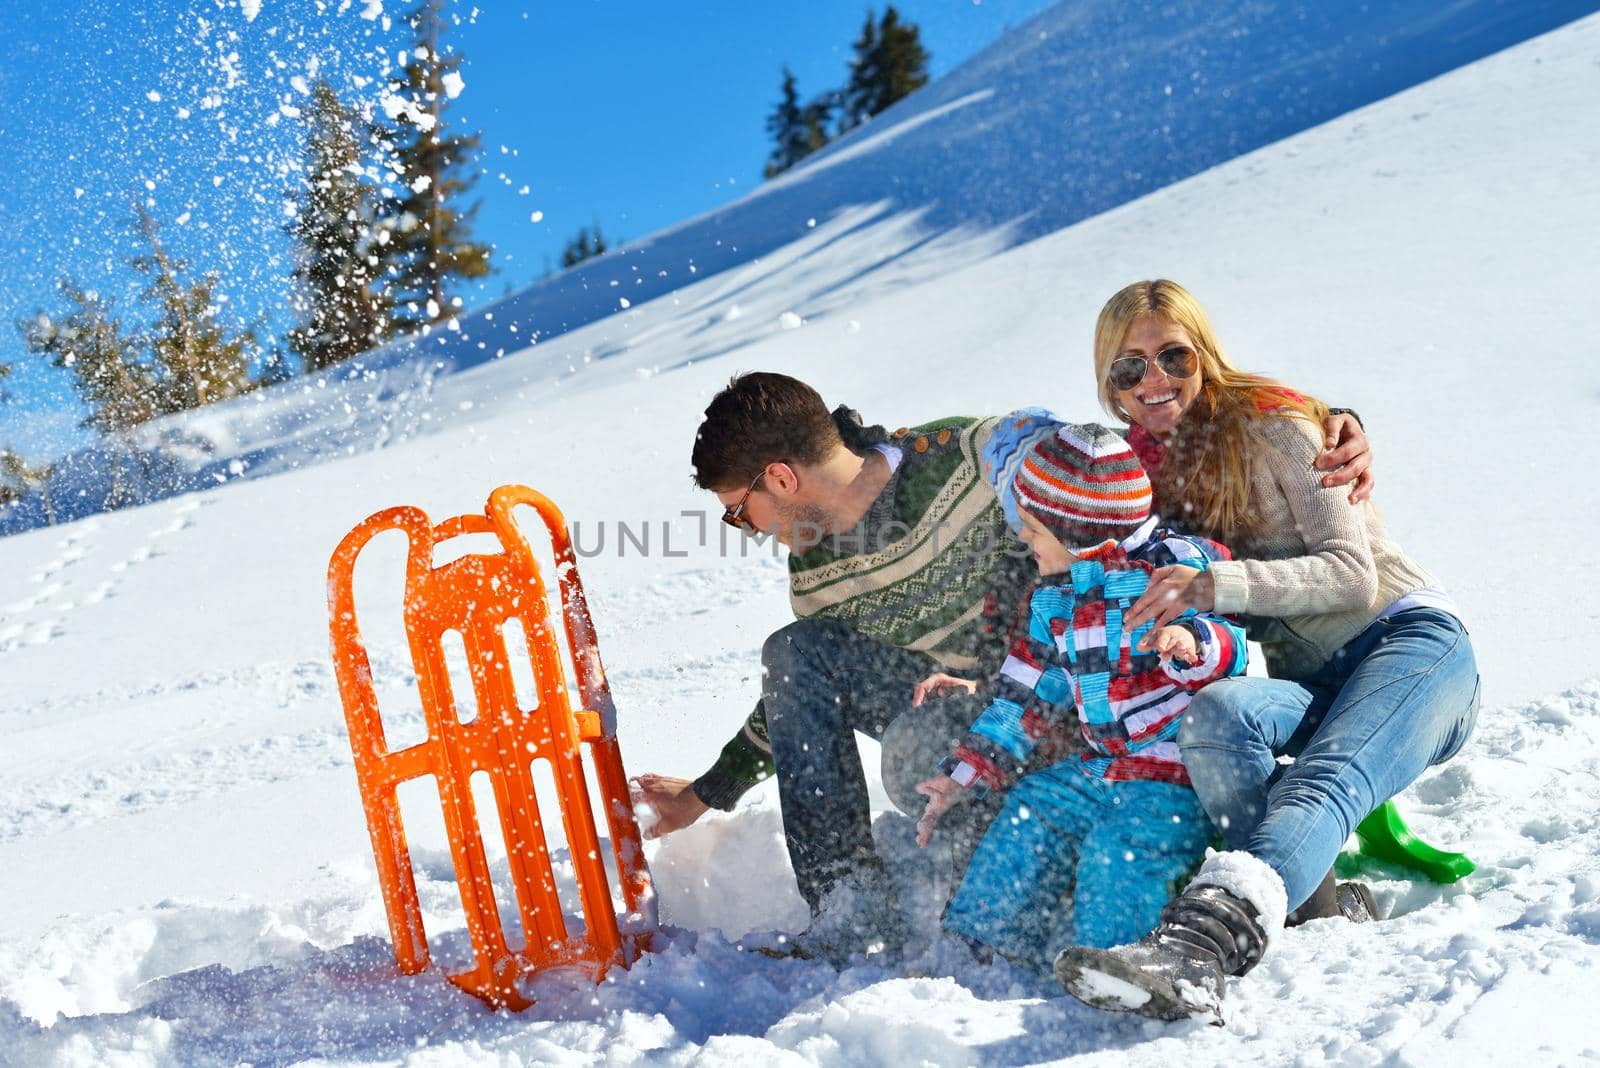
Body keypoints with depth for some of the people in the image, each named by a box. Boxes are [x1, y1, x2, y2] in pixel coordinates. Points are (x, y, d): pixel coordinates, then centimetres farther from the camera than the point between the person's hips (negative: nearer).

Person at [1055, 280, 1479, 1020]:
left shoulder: (1270, 424, -4)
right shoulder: (1145, 470, 13)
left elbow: (1355, 576, -14)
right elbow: (1124, 624, 15)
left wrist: (1214, 585, -30)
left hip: (1410, 642, -5)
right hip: (1310, 686, 5)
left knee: (1323, 782, -38)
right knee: (1215, 713, -32)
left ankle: (1201, 942, -63)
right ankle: (1314, 901, -41)